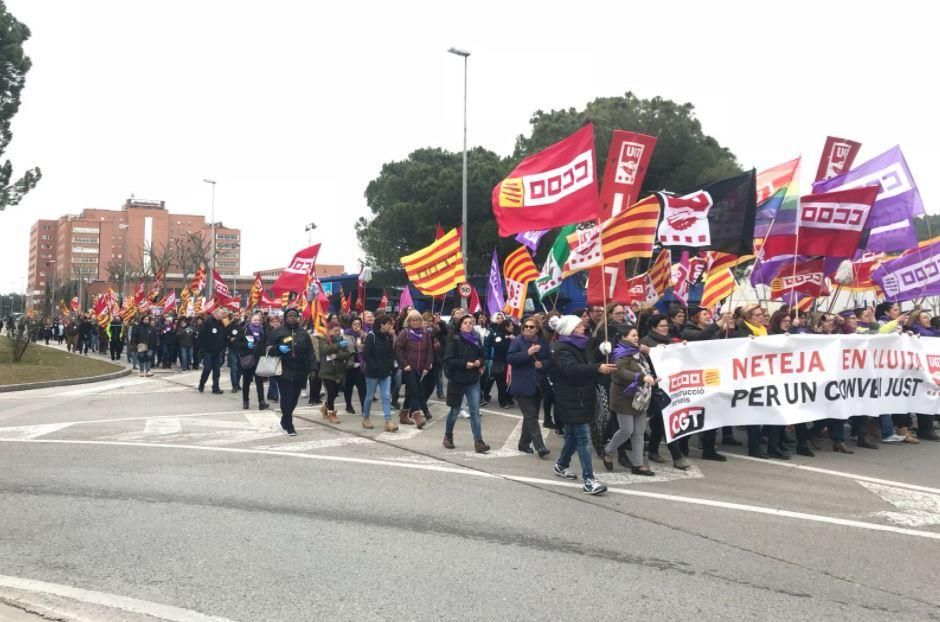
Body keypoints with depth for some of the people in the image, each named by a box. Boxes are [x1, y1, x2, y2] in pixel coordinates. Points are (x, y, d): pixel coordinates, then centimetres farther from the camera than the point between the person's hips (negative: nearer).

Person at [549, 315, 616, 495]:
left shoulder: (579, 346, 16)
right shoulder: (562, 349, -15)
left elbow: (586, 368, 25)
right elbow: (572, 369, -33)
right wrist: (598, 368, -42)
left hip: (582, 398, 9)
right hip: (571, 401, -9)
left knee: (573, 436, 18)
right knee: (584, 439, -13)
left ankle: (561, 465, 36)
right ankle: (589, 480, -13)